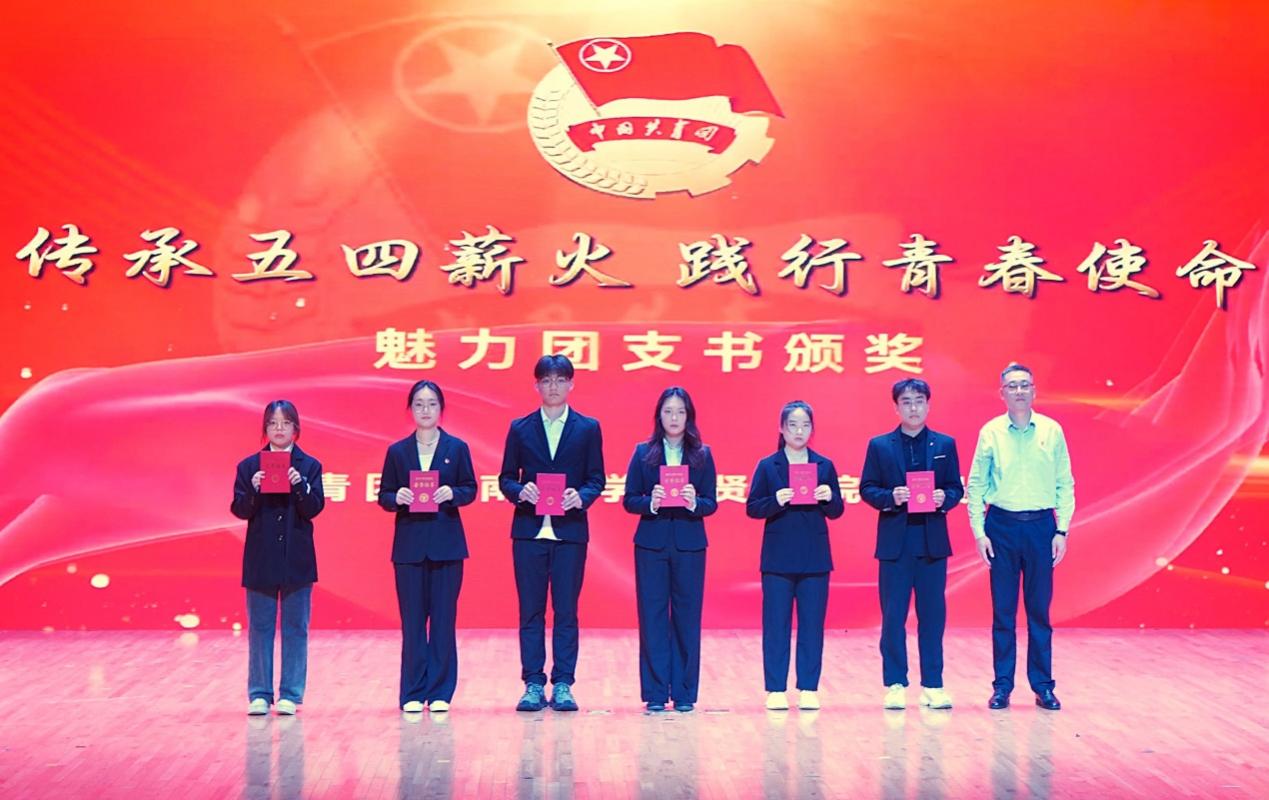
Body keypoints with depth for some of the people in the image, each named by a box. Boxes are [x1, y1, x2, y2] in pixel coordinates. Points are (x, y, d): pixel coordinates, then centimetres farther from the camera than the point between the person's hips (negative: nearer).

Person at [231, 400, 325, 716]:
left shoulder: (309, 466, 3)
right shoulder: (249, 466, 4)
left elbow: (314, 509, -6)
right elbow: (239, 510, -2)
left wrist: (299, 485, -22)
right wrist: (253, 490, -19)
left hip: (297, 559, 0)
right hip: (261, 559, 1)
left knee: (295, 628, 3)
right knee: (259, 628, 5)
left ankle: (290, 695, 9)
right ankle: (259, 695, 11)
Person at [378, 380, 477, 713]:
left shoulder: (457, 448, 6)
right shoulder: (397, 451, 7)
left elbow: (470, 489, 5)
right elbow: (383, 496, 6)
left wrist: (452, 494, -15)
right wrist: (397, 498, -15)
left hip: (446, 544, 0)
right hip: (409, 545, 1)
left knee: (444, 618, 0)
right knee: (412, 621, 2)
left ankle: (440, 692, 7)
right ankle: (413, 693, 8)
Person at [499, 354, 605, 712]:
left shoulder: (588, 428, 7)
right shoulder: (520, 428, 8)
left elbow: (596, 479, 5)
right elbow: (506, 478, 7)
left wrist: (581, 496, -15)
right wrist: (520, 491, -13)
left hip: (570, 530, -1)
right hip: (529, 530, 1)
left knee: (566, 611, 2)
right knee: (531, 611, 3)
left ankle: (563, 685, 8)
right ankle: (533, 685, 9)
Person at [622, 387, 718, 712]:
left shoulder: (702, 455, 6)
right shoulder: (643, 453, 5)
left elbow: (711, 503, 3)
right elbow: (629, 501, 2)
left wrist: (694, 503, -18)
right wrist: (650, 502, -18)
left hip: (689, 544, 0)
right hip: (652, 543, 0)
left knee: (687, 617, 2)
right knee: (652, 616, -1)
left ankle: (684, 693, 9)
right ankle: (655, 693, 5)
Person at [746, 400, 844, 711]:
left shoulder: (824, 466, 7)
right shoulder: (767, 466, 3)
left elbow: (836, 512, 7)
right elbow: (752, 508, -1)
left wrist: (829, 498, -13)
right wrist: (775, 501, -19)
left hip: (815, 557, 1)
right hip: (778, 557, -1)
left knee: (812, 624, 2)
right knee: (776, 624, 0)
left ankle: (808, 690, 9)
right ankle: (776, 690, 6)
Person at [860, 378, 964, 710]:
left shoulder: (945, 445, 9)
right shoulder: (880, 446, 5)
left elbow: (956, 488, 8)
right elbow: (867, 489, 2)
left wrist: (945, 498, -13)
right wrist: (890, 497, -16)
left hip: (933, 541, 1)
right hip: (894, 541, -1)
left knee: (933, 615, 4)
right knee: (893, 616, 1)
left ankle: (932, 685, 10)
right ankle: (895, 685, 7)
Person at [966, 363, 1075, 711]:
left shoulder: (1052, 431, 2)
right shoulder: (991, 432, 1)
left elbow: (1065, 484, 4)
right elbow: (975, 485, 4)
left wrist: (1062, 531, -2)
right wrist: (979, 532, -3)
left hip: (1041, 526, 0)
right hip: (1002, 525, 0)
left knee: (1039, 609, 4)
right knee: (1003, 610, 3)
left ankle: (1043, 686, 12)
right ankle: (1002, 686, 10)